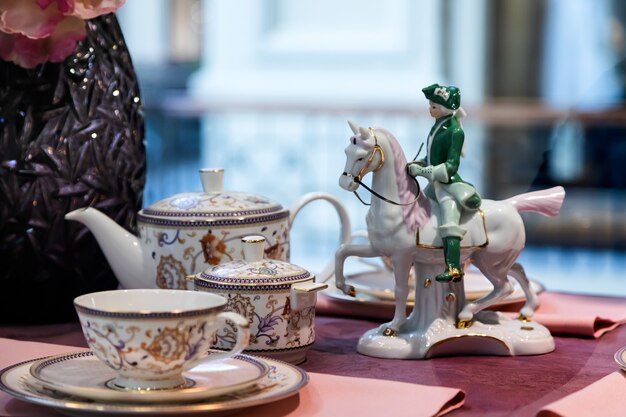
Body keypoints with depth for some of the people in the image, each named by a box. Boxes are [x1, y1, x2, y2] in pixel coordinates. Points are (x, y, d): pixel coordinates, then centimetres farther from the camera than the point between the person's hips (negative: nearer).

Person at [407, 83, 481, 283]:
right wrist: (416, 165, 4)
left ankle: (453, 268, -39)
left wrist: (422, 171, -22)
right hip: (436, 183, 10)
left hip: (449, 183, -10)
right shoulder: (437, 126, 11)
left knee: (449, 221, -26)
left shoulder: (454, 131, -14)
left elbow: (451, 165, -20)